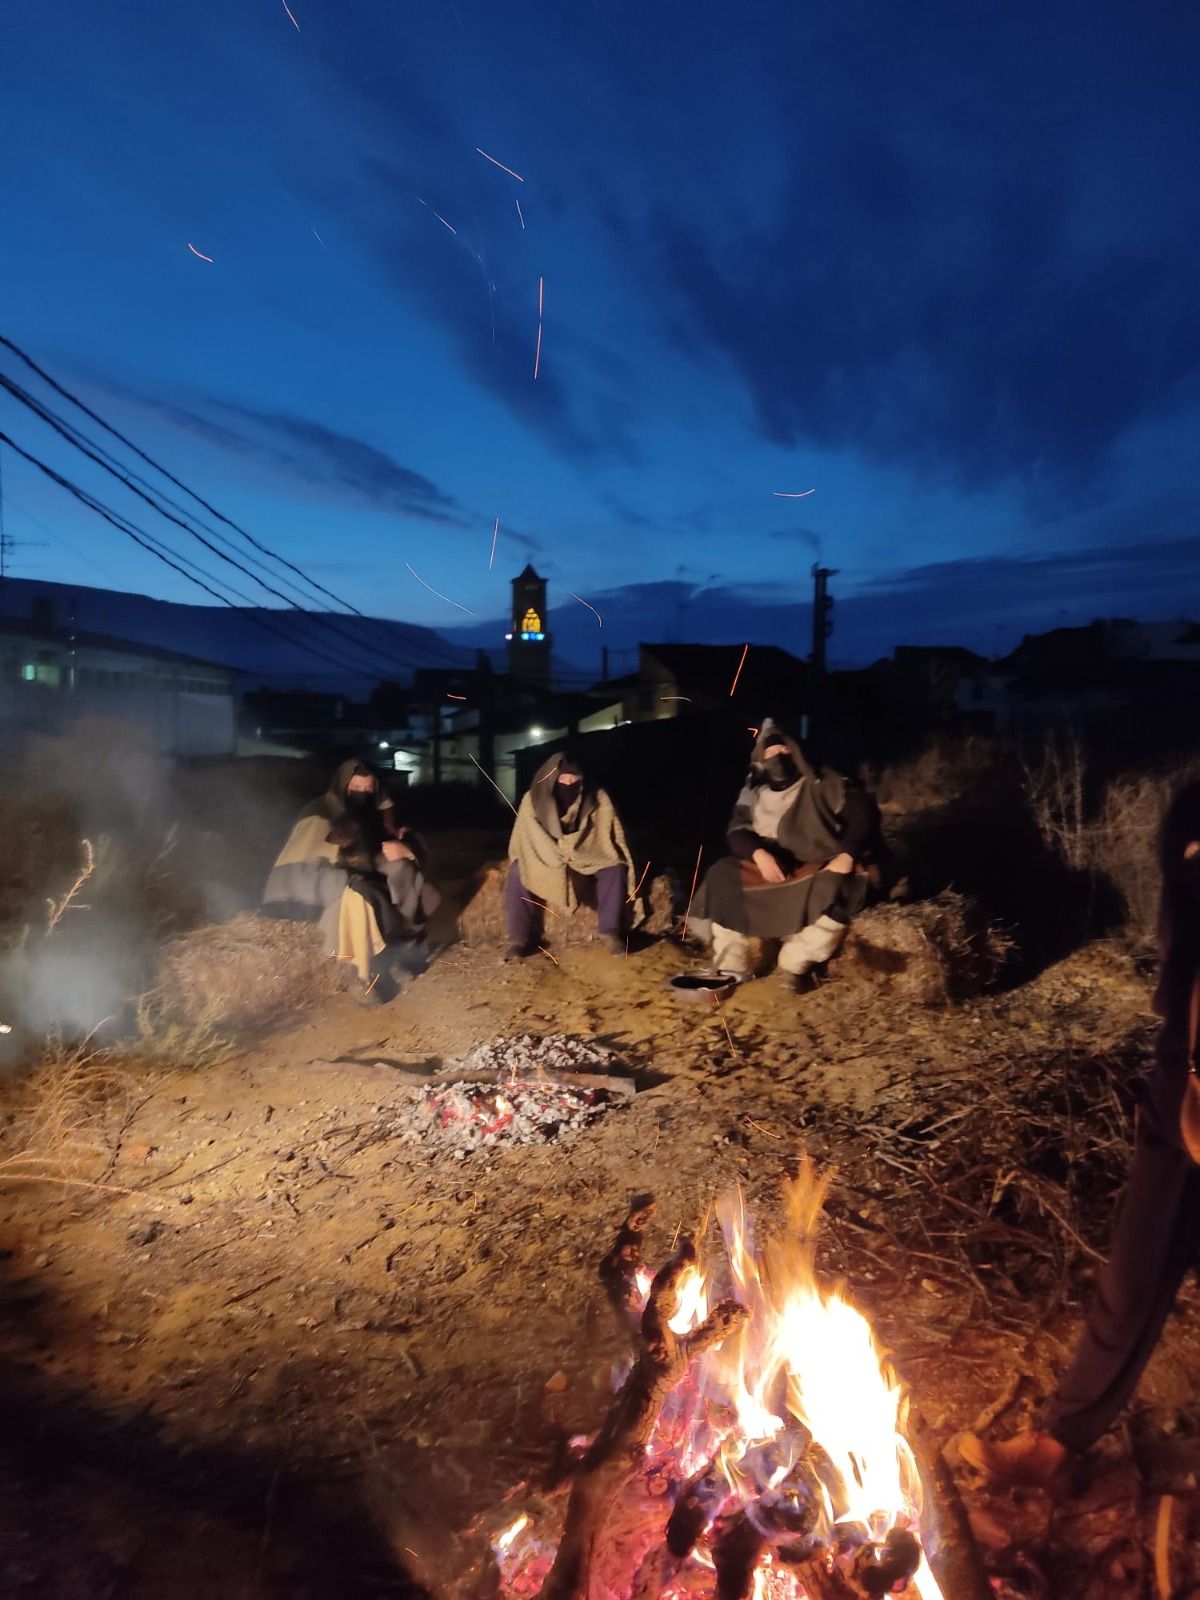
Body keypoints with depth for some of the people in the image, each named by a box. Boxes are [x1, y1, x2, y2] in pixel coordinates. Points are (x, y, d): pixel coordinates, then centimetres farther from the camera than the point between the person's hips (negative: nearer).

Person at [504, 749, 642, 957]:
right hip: (545, 862, 0)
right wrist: (555, 861, -27)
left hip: (587, 862, 0)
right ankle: (521, 938, -24)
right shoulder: (533, 800, -19)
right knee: (518, 873, -29)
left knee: (614, 870, -28)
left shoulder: (598, 800, -18)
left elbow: (612, 839, -12)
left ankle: (611, 932, -23)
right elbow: (525, 842, -14)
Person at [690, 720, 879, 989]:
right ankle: (731, 966, -22)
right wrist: (759, 854, -24)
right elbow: (736, 832, -1)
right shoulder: (754, 792, 8)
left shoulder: (823, 785, -2)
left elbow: (863, 811, -11)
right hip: (771, 869, 3)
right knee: (723, 876, -19)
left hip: (818, 871, -3)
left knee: (836, 887, -36)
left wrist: (847, 856, -28)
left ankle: (794, 966, -36)